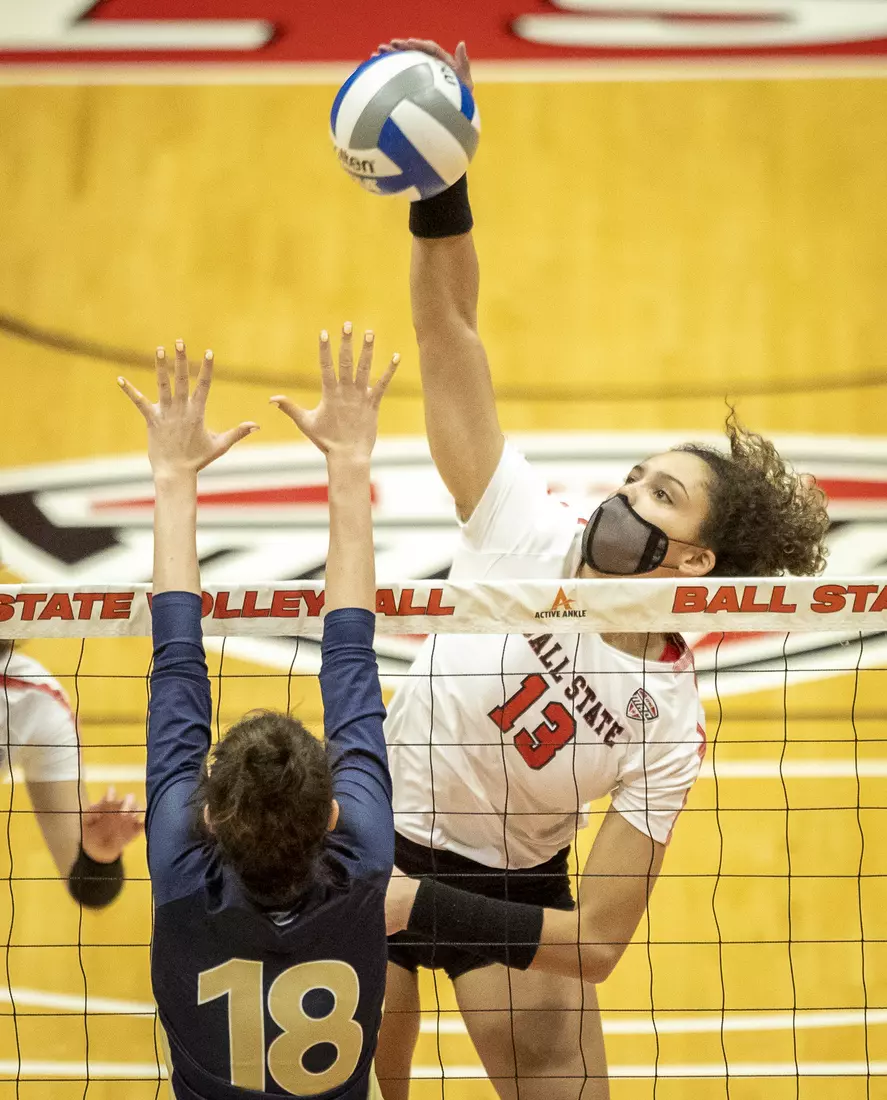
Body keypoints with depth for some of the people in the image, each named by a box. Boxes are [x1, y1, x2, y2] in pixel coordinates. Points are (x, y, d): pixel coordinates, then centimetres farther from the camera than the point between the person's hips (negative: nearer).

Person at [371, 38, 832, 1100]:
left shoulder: (668, 722, -20)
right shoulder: (526, 532, -17)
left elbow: (597, 943, -21)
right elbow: (447, 335, -25)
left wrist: (428, 906, -31)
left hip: (509, 888, -1)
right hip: (371, 846, 1)